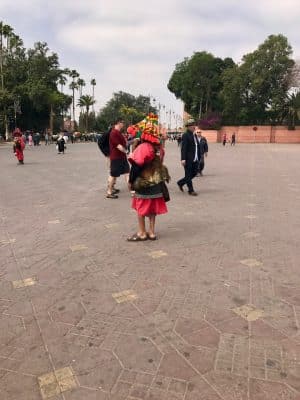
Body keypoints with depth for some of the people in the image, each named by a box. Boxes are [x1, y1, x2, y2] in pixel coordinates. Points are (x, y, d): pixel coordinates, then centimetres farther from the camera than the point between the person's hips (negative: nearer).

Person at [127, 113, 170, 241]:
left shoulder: (143, 148, -20)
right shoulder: (160, 147, 2)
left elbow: (136, 166, -19)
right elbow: (159, 164, 8)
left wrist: (131, 181, -10)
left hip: (143, 182, -7)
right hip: (156, 182, 7)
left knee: (141, 207, 7)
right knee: (152, 207, 14)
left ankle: (142, 233, 15)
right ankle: (151, 232, 22)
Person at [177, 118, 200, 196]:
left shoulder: (195, 135, 16)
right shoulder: (185, 135, -9)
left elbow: (197, 146, 17)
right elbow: (183, 148, -16)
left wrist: (198, 158, 14)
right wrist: (183, 159, -23)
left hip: (195, 159, 9)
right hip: (188, 159, -9)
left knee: (194, 173, 12)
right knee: (188, 175, 1)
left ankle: (180, 183, 27)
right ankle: (191, 190, 9)